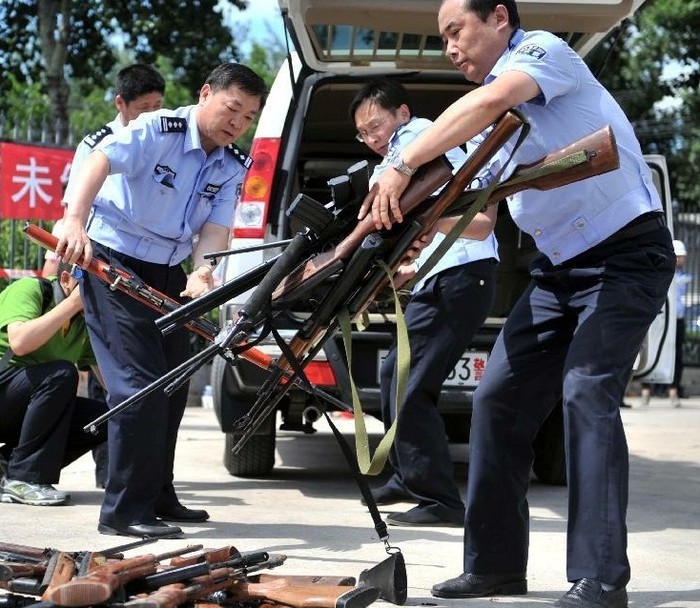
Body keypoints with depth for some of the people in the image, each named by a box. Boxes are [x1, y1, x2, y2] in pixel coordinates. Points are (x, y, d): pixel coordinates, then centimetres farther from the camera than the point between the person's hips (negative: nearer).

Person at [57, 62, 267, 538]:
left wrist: (202, 271, -31)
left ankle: (158, 496, 27)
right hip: (112, 262, -8)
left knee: (173, 385, 13)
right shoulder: (158, 130, -18)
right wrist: (75, 220, -52)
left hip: (168, 272, 8)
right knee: (141, 382, -15)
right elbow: (100, 160, -34)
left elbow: (216, 226, -9)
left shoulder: (234, 168, 3)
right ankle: (124, 509, -10)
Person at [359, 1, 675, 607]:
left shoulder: (543, 50, -10)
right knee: (498, 398, 3)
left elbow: (489, 101, -32)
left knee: (586, 393, -21)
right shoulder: (493, 114, 15)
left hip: (627, 255, -9)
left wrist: (401, 167, -36)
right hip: (558, 268, 9)